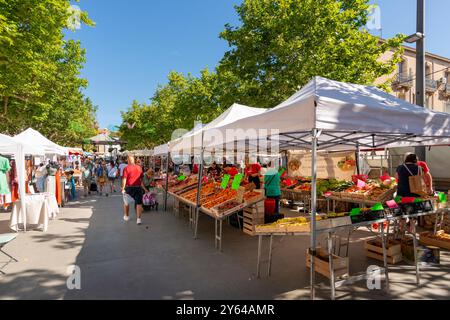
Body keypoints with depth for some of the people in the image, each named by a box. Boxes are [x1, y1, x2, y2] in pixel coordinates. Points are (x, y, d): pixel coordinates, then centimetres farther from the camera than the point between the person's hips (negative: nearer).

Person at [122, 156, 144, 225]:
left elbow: (124, 179, -14)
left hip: (129, 187, -1)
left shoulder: (126, 168, -8)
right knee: (139, 203, 1)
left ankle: (126, 216, 36)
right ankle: (139, 219, -6)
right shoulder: (139, 167, 2)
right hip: (138, 187, 1)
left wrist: (123, 188, -11)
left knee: (126, 201, 21)